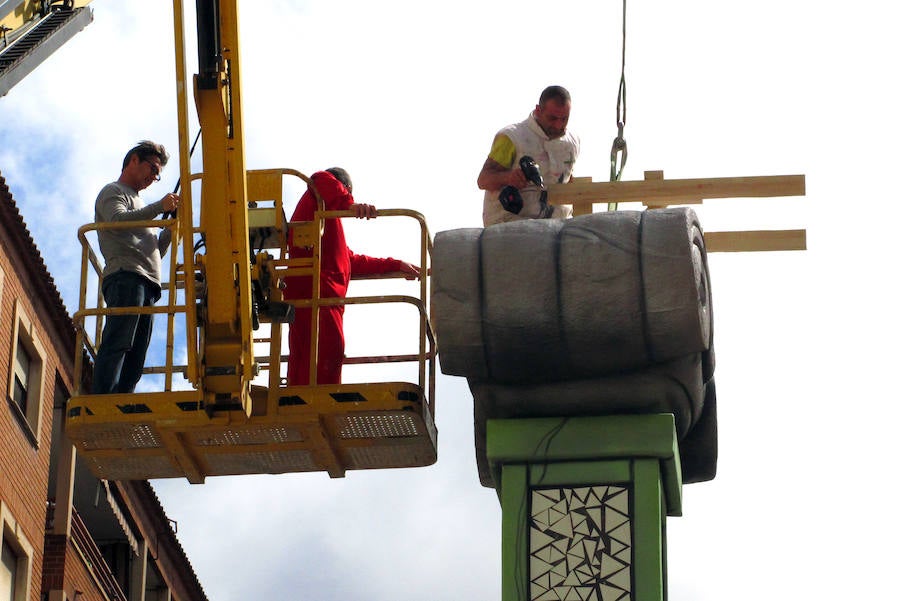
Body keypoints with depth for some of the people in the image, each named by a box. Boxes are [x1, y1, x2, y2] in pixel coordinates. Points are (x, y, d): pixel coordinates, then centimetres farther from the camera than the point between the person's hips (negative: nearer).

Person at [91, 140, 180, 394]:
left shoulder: (137, 204, 38)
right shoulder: (113, 192, 13)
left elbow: (154, 252, 32)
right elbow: (118, 220, -10)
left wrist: (170, 230, 15)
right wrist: (159, 207, -13)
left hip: (146, 286, 9)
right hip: (126, 276, -9)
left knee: (135, 360, -4)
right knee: (117, 344, -23)